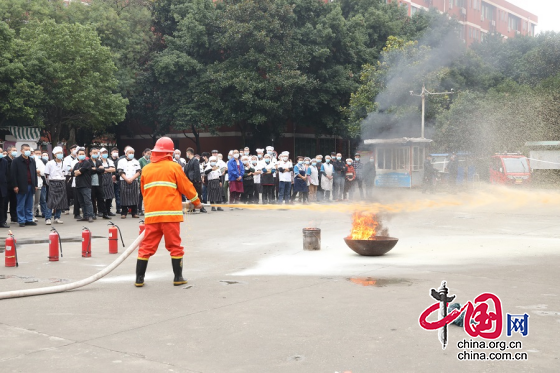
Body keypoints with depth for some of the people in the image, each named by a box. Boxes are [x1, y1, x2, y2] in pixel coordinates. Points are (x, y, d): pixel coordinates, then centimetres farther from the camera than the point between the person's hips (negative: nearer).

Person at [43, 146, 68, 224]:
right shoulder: (50, 163, -3)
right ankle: (48, 218, -7)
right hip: (53, 184, -4)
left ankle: (57, 218, 12)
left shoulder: (64, 164, 8)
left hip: (62, 184, 4)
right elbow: (46, 174, 0)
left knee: (61, 201, 3)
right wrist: (49, 183, 1)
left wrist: (63, 181, 6)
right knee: (51, 201, -9)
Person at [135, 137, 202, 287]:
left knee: (147, 246, 7)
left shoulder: (146, 169, 10)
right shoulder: (174, 167, -2)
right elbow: (186, 187, 1)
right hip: (170, 213, -3)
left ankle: (139, 279, 8)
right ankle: (178, 277, 10)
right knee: (174, 246, 6)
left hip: (151, 214, 4)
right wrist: (196, 202, 17)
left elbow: (144, 191, 18)